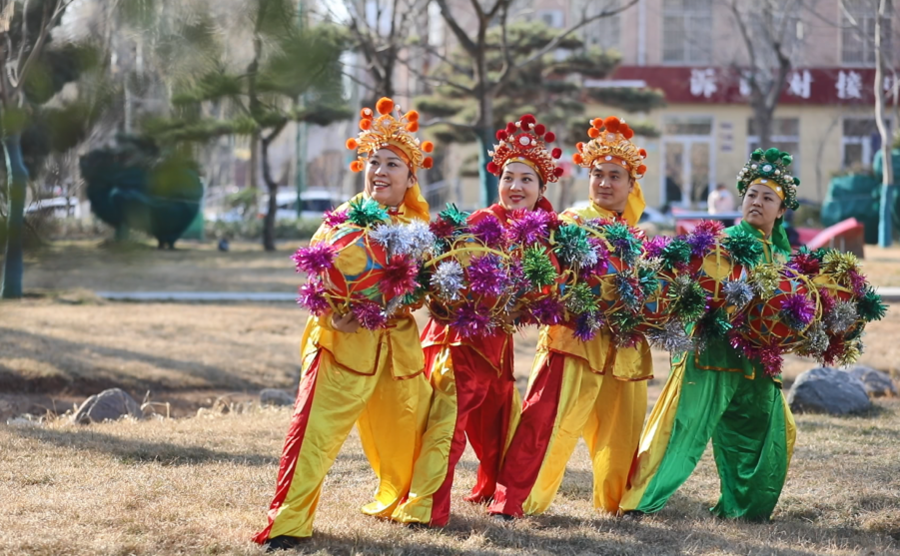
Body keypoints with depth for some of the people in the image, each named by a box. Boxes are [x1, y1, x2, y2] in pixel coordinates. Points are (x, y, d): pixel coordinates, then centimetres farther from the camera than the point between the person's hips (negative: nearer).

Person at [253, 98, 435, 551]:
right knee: (315, 427, -12)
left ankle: (399, 503, 39)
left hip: (399, 341, 4)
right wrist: (331, 316, -22)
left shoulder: (419, 226, 7)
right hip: (345, 339, -4)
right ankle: (288, 522, -7)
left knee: (406, 430, 14)